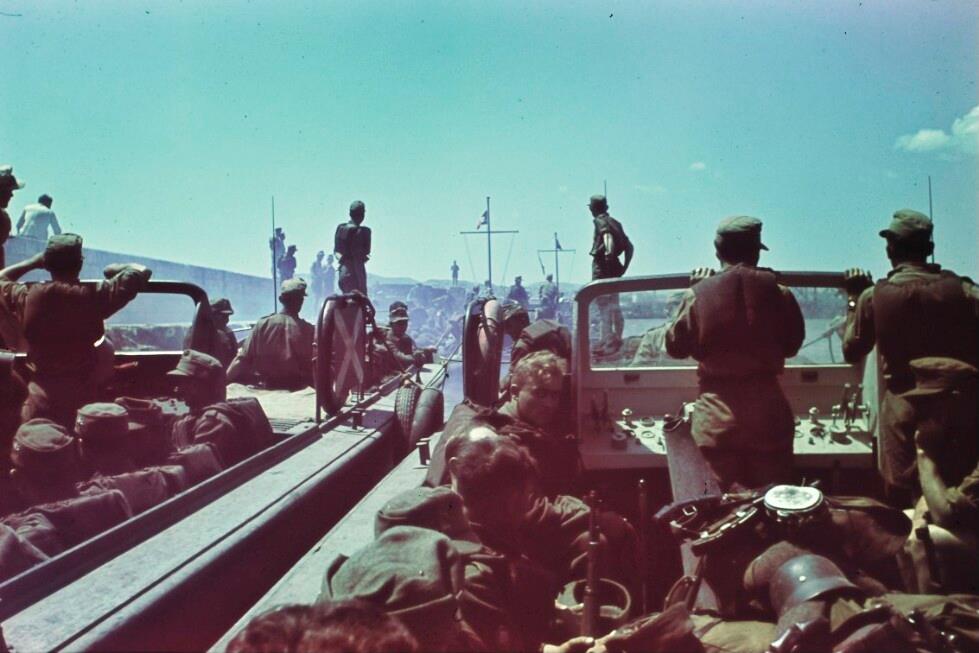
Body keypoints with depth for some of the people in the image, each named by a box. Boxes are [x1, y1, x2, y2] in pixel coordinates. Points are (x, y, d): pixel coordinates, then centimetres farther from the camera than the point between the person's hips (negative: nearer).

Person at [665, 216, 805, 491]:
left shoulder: (698, 294, -9)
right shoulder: (778, 293, -4)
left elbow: (676, 346, 5)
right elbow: (791, 346, 10)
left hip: (716, 415, -1)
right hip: (768, 412, 1)